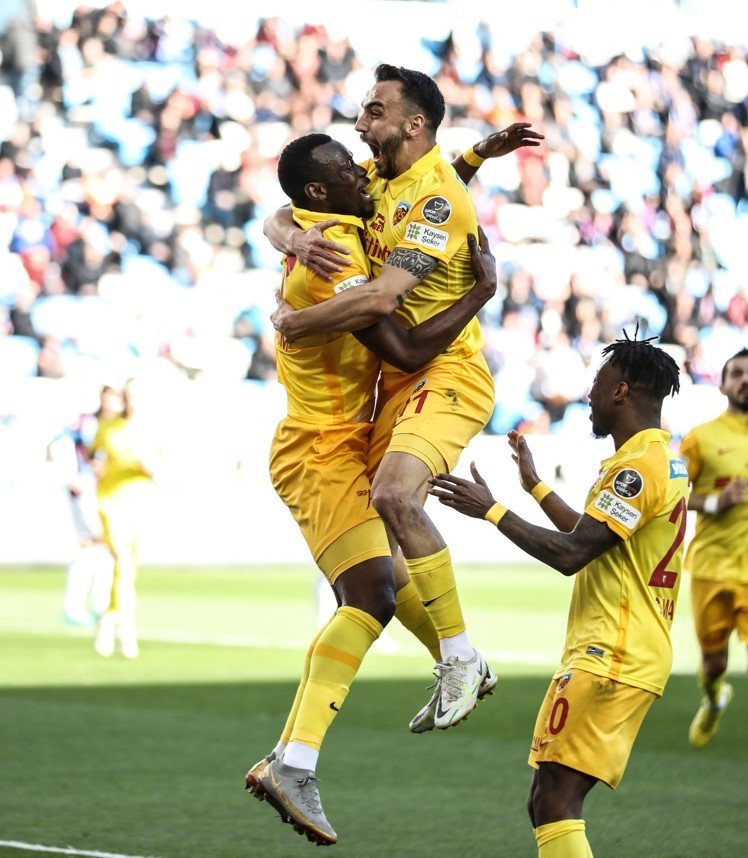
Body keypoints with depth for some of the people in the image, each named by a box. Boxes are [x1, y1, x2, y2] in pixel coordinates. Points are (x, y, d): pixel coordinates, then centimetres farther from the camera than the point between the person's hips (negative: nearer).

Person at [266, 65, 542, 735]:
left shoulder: (438, 195, -18)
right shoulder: (372, 179, 9)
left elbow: (381, 299, -29)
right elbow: (277, 221, 12)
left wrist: (294, 322, -16)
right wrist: (293, 239, -13)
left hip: (448, 373, -9)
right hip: (398, 377, 9)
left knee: (393, 494, -29)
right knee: (382, 517, 5)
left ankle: (462, 660, -18)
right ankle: (460, 673, 17)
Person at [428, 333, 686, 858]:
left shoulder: (639, 467, -14)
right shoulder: (666, 461, 19)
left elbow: (570, 554, -19)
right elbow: (592, 539, 30)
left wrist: (491, 511, -10)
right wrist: (535, 485, 36)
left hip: (609, 657, -10)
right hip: (640, 655, 10)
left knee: (555, 802, -15)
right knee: (549, 805, 9)